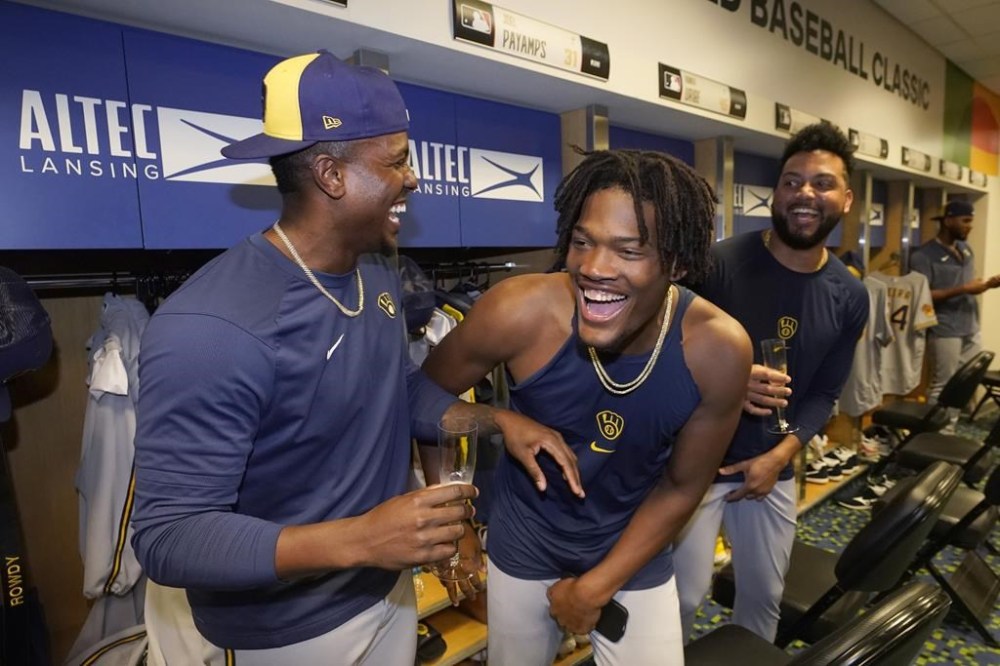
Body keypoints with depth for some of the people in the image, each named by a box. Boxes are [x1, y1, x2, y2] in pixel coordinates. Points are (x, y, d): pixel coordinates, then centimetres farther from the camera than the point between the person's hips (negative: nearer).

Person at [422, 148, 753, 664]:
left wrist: (596, 586, -8)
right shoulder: (521, 311, -30)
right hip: (524, 543, 1)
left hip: (635, 551, 0)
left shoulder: (718, 349, -24)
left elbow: (682, 486, -9)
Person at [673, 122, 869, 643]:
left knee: (765, 596, 20)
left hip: (772, 467, 5)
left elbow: (824, 393, 5)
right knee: (683, 595, 0)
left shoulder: (850, 297, 0)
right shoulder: (720, 264, -17)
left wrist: (780, 455, -7)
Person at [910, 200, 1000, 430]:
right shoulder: (923, 255, -11)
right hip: (945, 330, -8)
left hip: (971, 328, 8)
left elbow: (969, 287, 21)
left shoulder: (965, 249, 15)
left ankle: (949, 429, 22)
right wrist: (962, 290, -19)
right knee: (942, 386, 0)